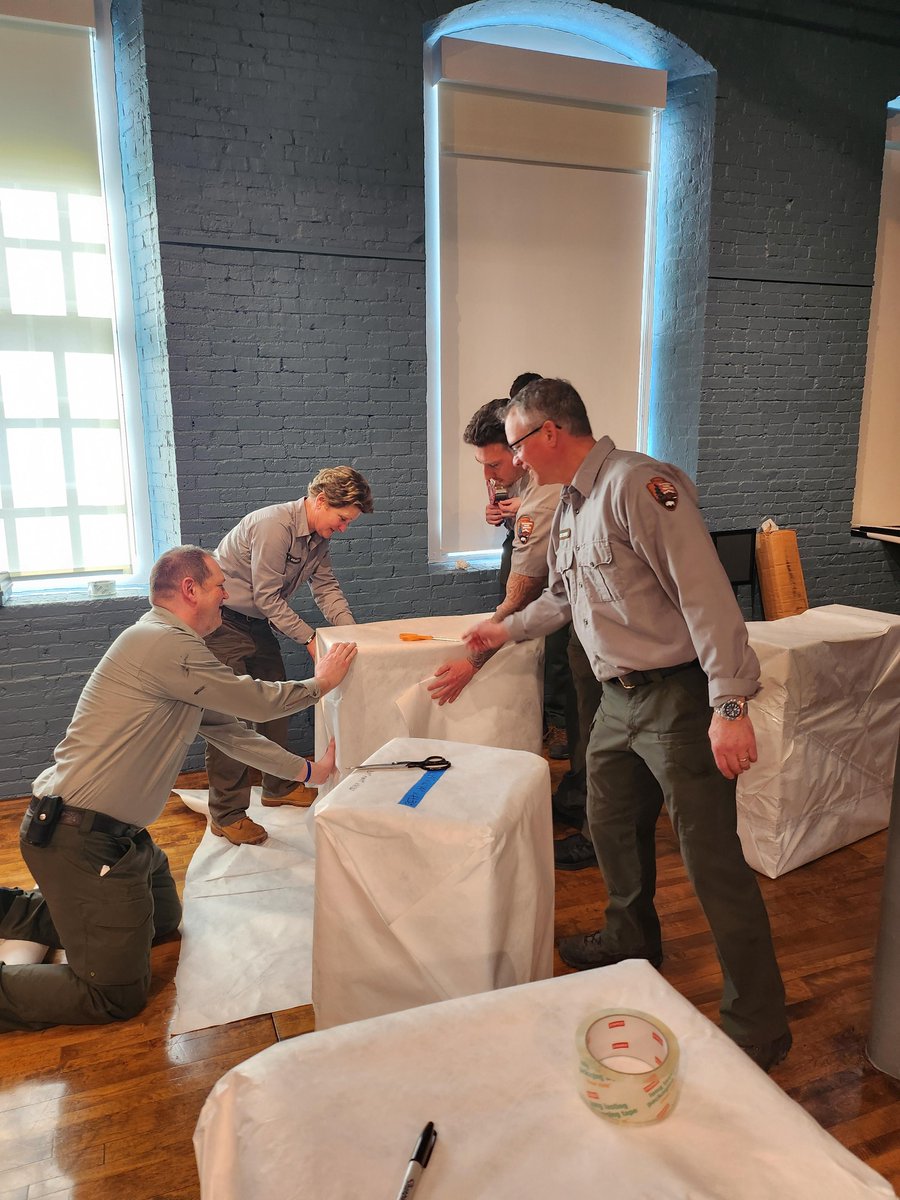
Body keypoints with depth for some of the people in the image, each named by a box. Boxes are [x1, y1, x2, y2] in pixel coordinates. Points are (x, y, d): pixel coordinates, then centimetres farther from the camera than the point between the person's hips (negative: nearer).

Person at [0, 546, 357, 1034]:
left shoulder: (173, 647, 12)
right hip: (79, 837, -10)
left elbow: (231, 730, 16)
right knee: (118, 995, -2)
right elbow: (256, 701, -13)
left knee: (162, 919, 26)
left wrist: (309, 770, 17)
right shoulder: (164, 643, -20)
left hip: (114, 830, 10)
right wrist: (320, 683, 5)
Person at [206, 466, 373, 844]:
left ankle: (278, 788, 31)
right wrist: (309, 638, -21)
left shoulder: (319, 537, 1)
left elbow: (326, 587, 3)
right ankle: (227, 815, 1)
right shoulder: (274, 525, -28)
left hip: (259, 623, 9)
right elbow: (267, 598, -26)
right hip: (223, 622, -9)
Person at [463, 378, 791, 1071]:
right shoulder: (570, 506, 12)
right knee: (612, 828, 21)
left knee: (713, 860, -1)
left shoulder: (637, 483, -18)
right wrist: (508, 630, 33)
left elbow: (705, 593, -24)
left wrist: (729, 705, -26)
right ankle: (632, 940, 46)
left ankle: (758, 1026, 16)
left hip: (679, 697, -9)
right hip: (620, 698, 9)